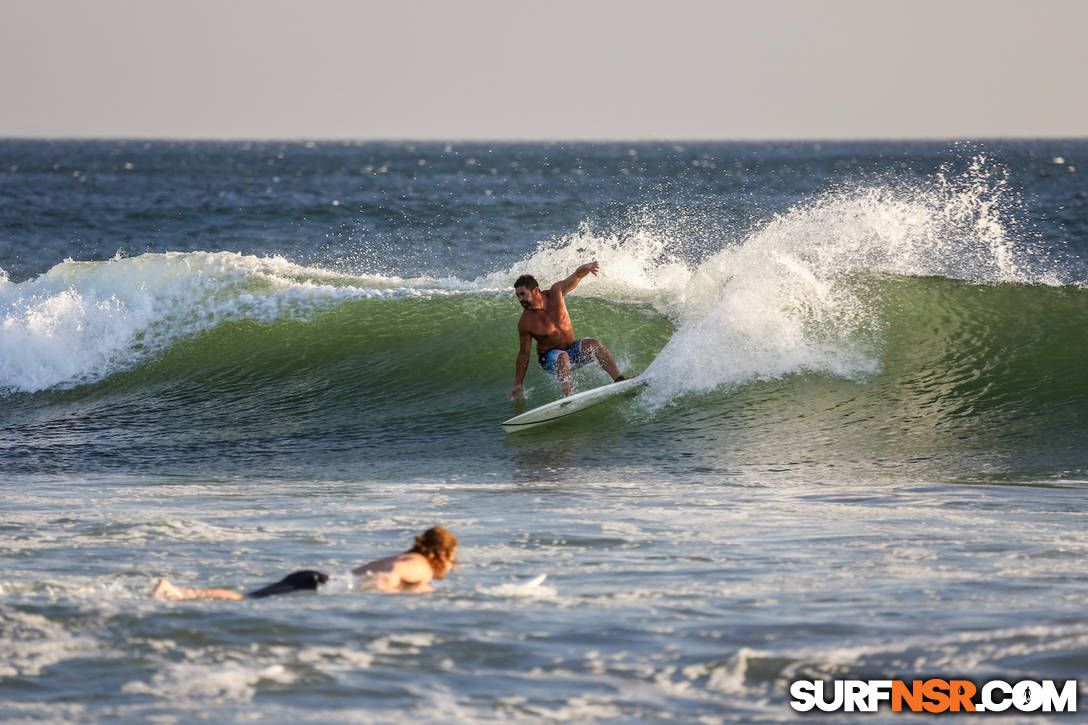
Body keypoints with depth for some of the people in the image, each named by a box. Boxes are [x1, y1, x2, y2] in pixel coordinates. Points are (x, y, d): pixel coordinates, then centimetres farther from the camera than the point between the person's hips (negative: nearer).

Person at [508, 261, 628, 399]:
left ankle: (619, 380, -32)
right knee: (562, 357, -36)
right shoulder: (525, 323, -17)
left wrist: (588, 267, -43)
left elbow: (577, 275, -18)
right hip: (550, 359, -3)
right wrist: (518, 385, -8)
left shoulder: (555, 293, -11)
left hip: (572, 349, 3)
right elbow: (524, 354, -8)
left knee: (592, 344, -25)